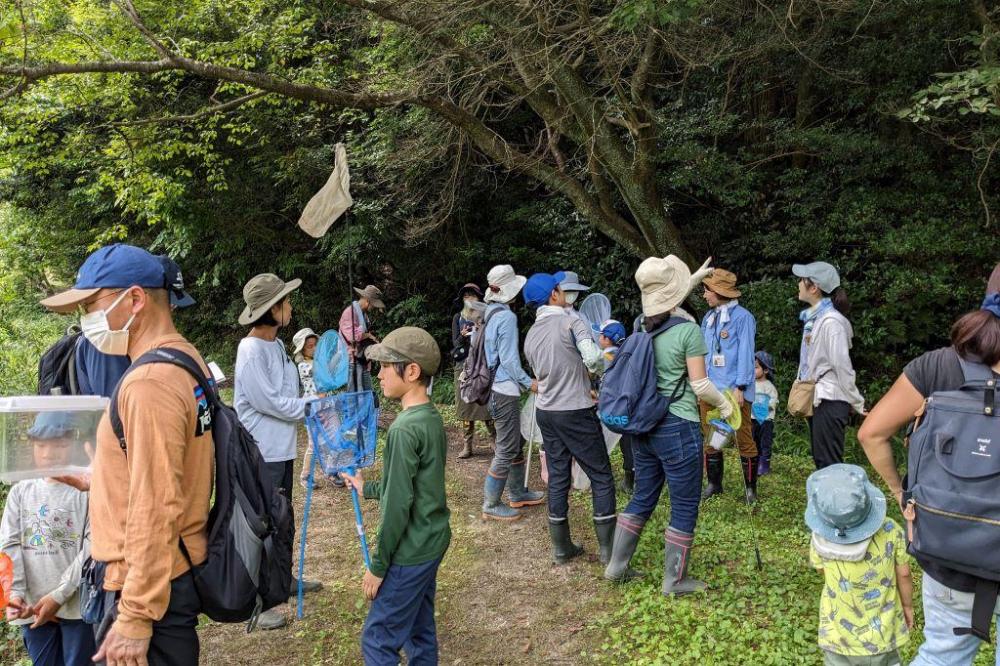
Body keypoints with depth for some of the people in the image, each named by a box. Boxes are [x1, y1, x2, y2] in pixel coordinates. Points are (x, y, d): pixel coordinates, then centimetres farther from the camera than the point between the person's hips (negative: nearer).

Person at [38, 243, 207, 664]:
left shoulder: (150, 382, -22)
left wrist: (136, 616, -20)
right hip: (176, 573, 9)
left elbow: (155, 509, -24)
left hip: (152, 583, -9)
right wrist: (96, 481, 23)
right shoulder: (184, 360, 8)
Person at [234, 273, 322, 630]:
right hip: (261, 452, -9)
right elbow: (267, 400, -21)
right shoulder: (251, 349, -19)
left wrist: (310, 406, 0)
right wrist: (310, 406, -12)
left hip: (282, 447, 9)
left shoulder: (277, 345, 9)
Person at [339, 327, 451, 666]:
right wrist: (367, 488, 28)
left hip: (411, 551, -9)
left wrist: (378, 564, -13)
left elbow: (398, 505, -21)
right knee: (419, 631, 18)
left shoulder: (404, 429, -22)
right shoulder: (432, 418, 5)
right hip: (431, 542, 9)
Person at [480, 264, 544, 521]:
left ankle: (517, 493, 30)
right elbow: (509, 359, -20)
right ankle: (491, 505, 6)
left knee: (516, 442, 20)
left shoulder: (491, 313, 10)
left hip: (497, 387, 10)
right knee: (506, 450, -2)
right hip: (505, 391, -10)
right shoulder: (506, 317, -18)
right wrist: (529, 383, -10)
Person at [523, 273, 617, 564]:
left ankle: (561, 548, 18)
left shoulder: (531, 335, 9)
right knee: (601, 476, 5)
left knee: (557, 477, 12)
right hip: (576, 412, -6)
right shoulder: (571, 322, -13)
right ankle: (608, 548, 8)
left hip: (545, 411, 6)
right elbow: (593, 359, -27)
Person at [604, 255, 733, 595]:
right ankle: (675, 580, 19)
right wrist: (724, 404, 6)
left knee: (642, 498, 20)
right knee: (684, 506, 9)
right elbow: (700, 385, -13)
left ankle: (617, 565, 26)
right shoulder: (688, 330, -15)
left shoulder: (642, 327, 3)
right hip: (678, 428, -7)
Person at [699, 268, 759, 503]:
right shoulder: (709, 318, 13)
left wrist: (740, 387, -15)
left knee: (743, 438, 0)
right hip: (710, 388, 7)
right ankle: (714, 483, 24)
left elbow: (745, 354, -11)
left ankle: (750, 487, 11)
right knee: (710, 438, 12)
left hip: (734, 390, -7)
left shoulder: (742, 317, -7)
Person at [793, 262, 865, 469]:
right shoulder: (813, 318, 11)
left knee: (829, 464, -5)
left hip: (830, 400, -9)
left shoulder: (831, 321, -17)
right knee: (821, 461, 15)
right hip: (816, 399, 9)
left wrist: (857, 403, -11)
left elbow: (842, 365, -16)